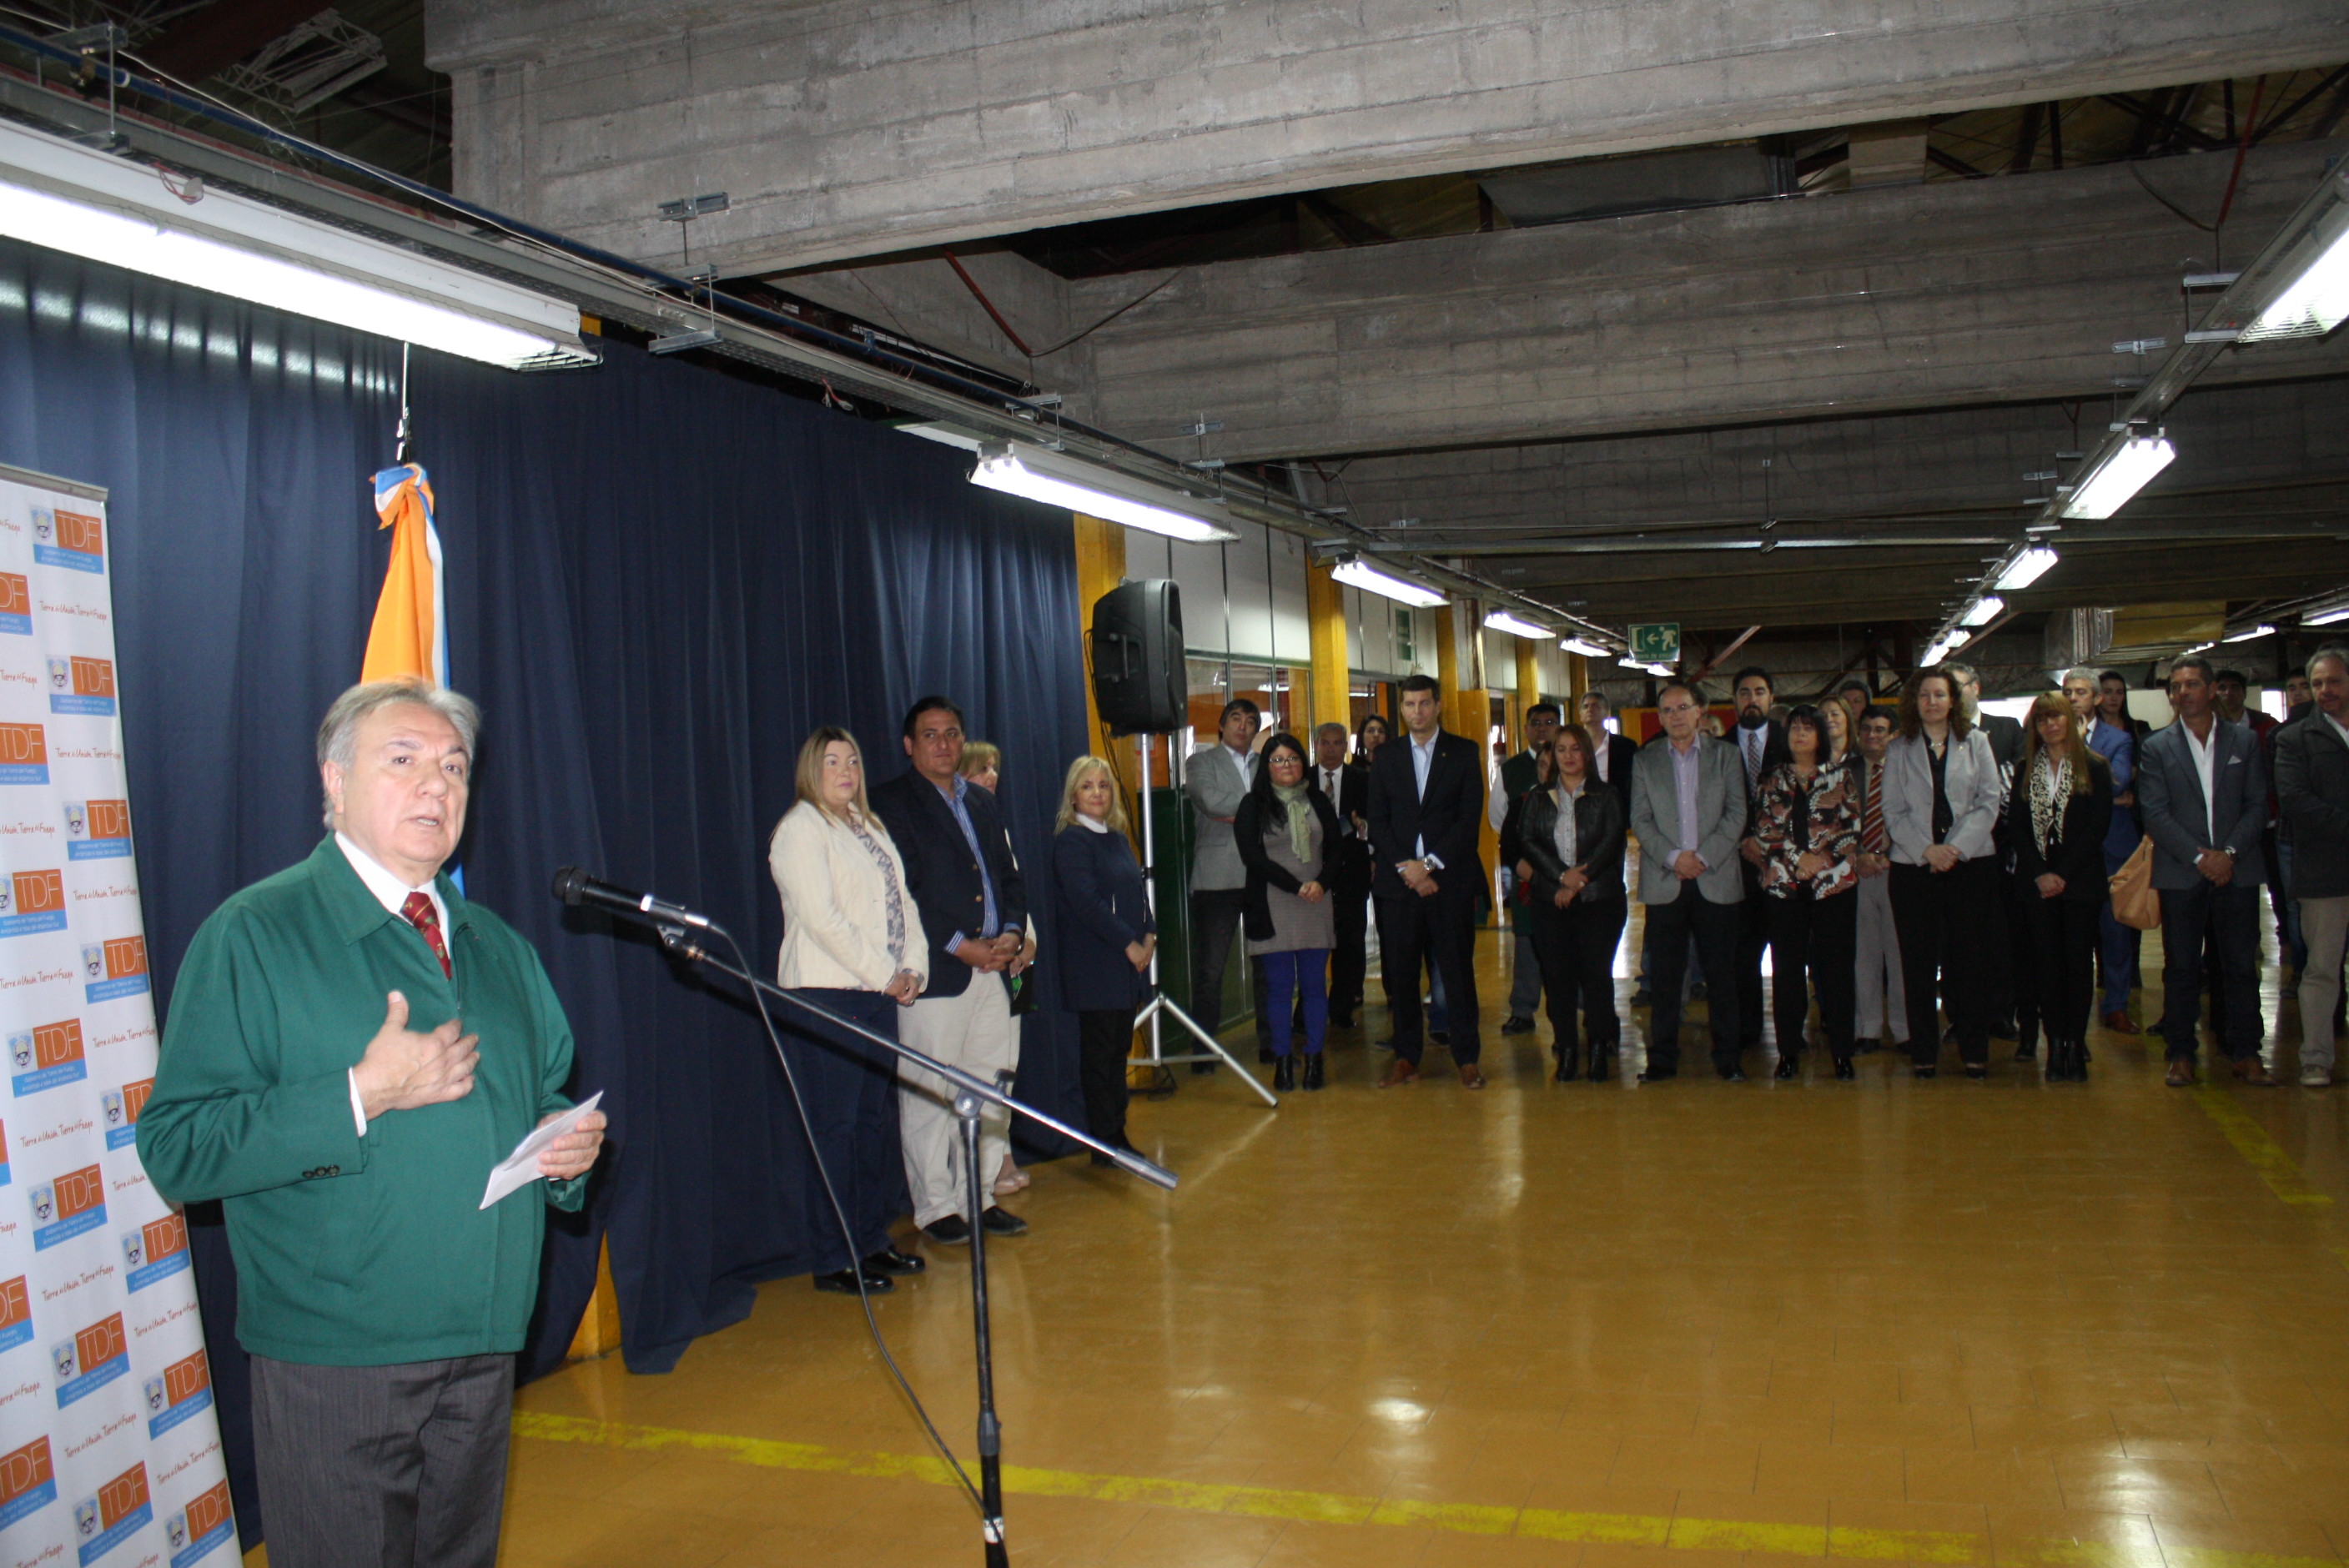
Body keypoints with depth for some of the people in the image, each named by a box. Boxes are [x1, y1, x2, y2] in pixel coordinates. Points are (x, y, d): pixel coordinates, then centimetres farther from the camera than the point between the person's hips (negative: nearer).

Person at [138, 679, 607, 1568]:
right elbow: (175, 1148, -15)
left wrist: (569, 1146, -2)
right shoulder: (253, 936, -8)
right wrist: (360, 1096, -24)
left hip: (485, 1350, 6)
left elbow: (546, 1098, 20)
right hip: (334, 1363, -6)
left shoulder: (499, 949, 12)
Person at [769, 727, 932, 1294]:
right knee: (835, 1126, -4)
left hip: (880, 992, 8)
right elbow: (821, 918, -15)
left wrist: (913, 968, 1)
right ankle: (835, 1259, 2)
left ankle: (873, 1240, 21)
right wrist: (884, 974, -13)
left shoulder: (870, 827, 19)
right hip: (827, 994, -8)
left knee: (875, 1119, 11)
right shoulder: (800, 829, -6)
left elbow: (902, 902, 16)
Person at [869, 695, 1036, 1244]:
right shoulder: (891, 803, -3)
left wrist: (1013, 933, 0)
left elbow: (1009, 876, 19)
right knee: (929, 1093, 0)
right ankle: (936, 1207, 10)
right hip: (935, 971, -6)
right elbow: (900, 893, -11)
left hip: (996, 968, 7)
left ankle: (978, 1195, 20)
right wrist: (960, 946, -14)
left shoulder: (981, 802, 19)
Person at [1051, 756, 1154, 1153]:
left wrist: (1149, 934, 0)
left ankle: (1116, 1133, 18)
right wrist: (1129, 943, -16)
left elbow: (1138, 890, 17)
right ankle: (1104, 1143, 3)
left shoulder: (1118, 838, 15)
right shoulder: (1071, 841, -9)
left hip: (1128, 960, 8)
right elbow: (1085, 902, -17)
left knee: (1119, 1049, 11)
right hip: (1094, 965, -8)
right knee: (1099, 1052, -2)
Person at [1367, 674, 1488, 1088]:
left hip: (1450, 879, -2)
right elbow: (1378, 822, 6)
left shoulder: (1465, 752, 5)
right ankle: (1406, 1058, 10)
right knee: (1402, 973, 2)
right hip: (1398, 880, 2)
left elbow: (1470, 818, -3)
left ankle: (1467, 1058, 7)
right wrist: (1405, 868, -8)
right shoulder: (1386, 758, 11)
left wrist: (1429, 864, -11)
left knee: (1457, 970, 0)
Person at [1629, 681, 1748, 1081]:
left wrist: (1704, 857, -10)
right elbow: (1640, 820, 3)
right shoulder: (1645, 760, 10)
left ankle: (1727, 1058, 11)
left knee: (1722, 973, 2)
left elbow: (1737, 812, 1)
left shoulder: (1726, 755, 9)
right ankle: (1663, 1059, 9)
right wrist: (1673, 857, -11)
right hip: (1664, 882, 0)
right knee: (1665, 976, 1)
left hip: (1717, 879, 0)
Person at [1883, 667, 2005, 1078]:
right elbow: (1893, 812, 4)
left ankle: (1975, 1051, 7)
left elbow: (1990, 801, 2)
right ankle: (1923, 1052, 6)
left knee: (1972, 961, -1)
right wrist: (1926, 850, -11)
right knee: (1919, 963, 0)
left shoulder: (1976, 742, 10)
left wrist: (1957, 847, -10)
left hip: (1971, 862, 0)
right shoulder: (1898, 751, 10)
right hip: (1914, 865, 0)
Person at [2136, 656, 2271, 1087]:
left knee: (2242, 965, 3)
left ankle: (2245, 1053, 12)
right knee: (2181, 968, 3)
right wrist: (2199, 857, -12)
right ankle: (2181, 1054, 10)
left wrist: (2230, 853, -10)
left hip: (2236, 870, 1)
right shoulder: (2156, 748, 4)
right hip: (2181, 874, -1)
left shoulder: (2244, 741, 8)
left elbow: (2258, 805, 4)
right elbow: (2154, 813, -3)